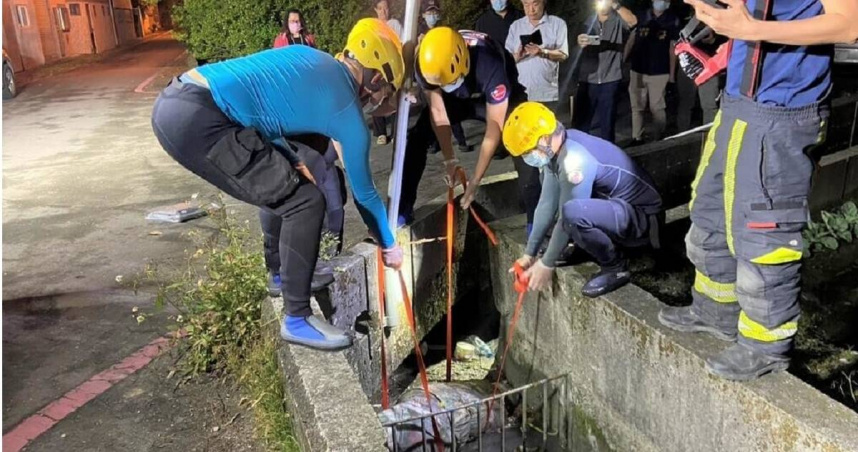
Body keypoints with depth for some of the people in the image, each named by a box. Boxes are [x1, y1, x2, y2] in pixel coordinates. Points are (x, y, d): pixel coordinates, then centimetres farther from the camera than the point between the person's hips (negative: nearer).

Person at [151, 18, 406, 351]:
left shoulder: (311, 58, 19)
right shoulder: (349, 113, 1)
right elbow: (364, 193, 12)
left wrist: (291, 160, 24)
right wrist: (390, 245, 26)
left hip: (175, 101, 9)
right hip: (195, 119, -9)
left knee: (280, 184, 24)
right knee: (305, 201, -4)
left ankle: (282, 273, 39)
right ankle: (297, 319, 5)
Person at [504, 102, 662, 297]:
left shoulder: (574, 160, -29)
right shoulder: (556, 147, -2)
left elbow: (568, 218, -22)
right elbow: (547, 204, 2)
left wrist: (546, 264, -11)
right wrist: (529, 254, 3)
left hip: (641, 217, -9)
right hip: (616, 205, 9)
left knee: (573, 213, -34)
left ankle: (616, 268, -9)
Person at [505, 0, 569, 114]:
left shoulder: (558, 23, 5)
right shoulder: (515, 26, 13)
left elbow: (563, 55, -3)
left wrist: (543, 52, -21)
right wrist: (517, 56, -15)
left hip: (546, 94, -2)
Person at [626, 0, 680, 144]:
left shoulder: (672, 21, 2)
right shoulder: (640, 17, 5)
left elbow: (672, 48, 3)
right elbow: (631, 40, 8)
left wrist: (672, 73, 1)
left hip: (659, 72, -2)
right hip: (637, 70, 2)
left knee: (657, 107, 2)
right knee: (636, 106, 7)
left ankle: (658, 139, 11)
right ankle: (637, 138, 16)